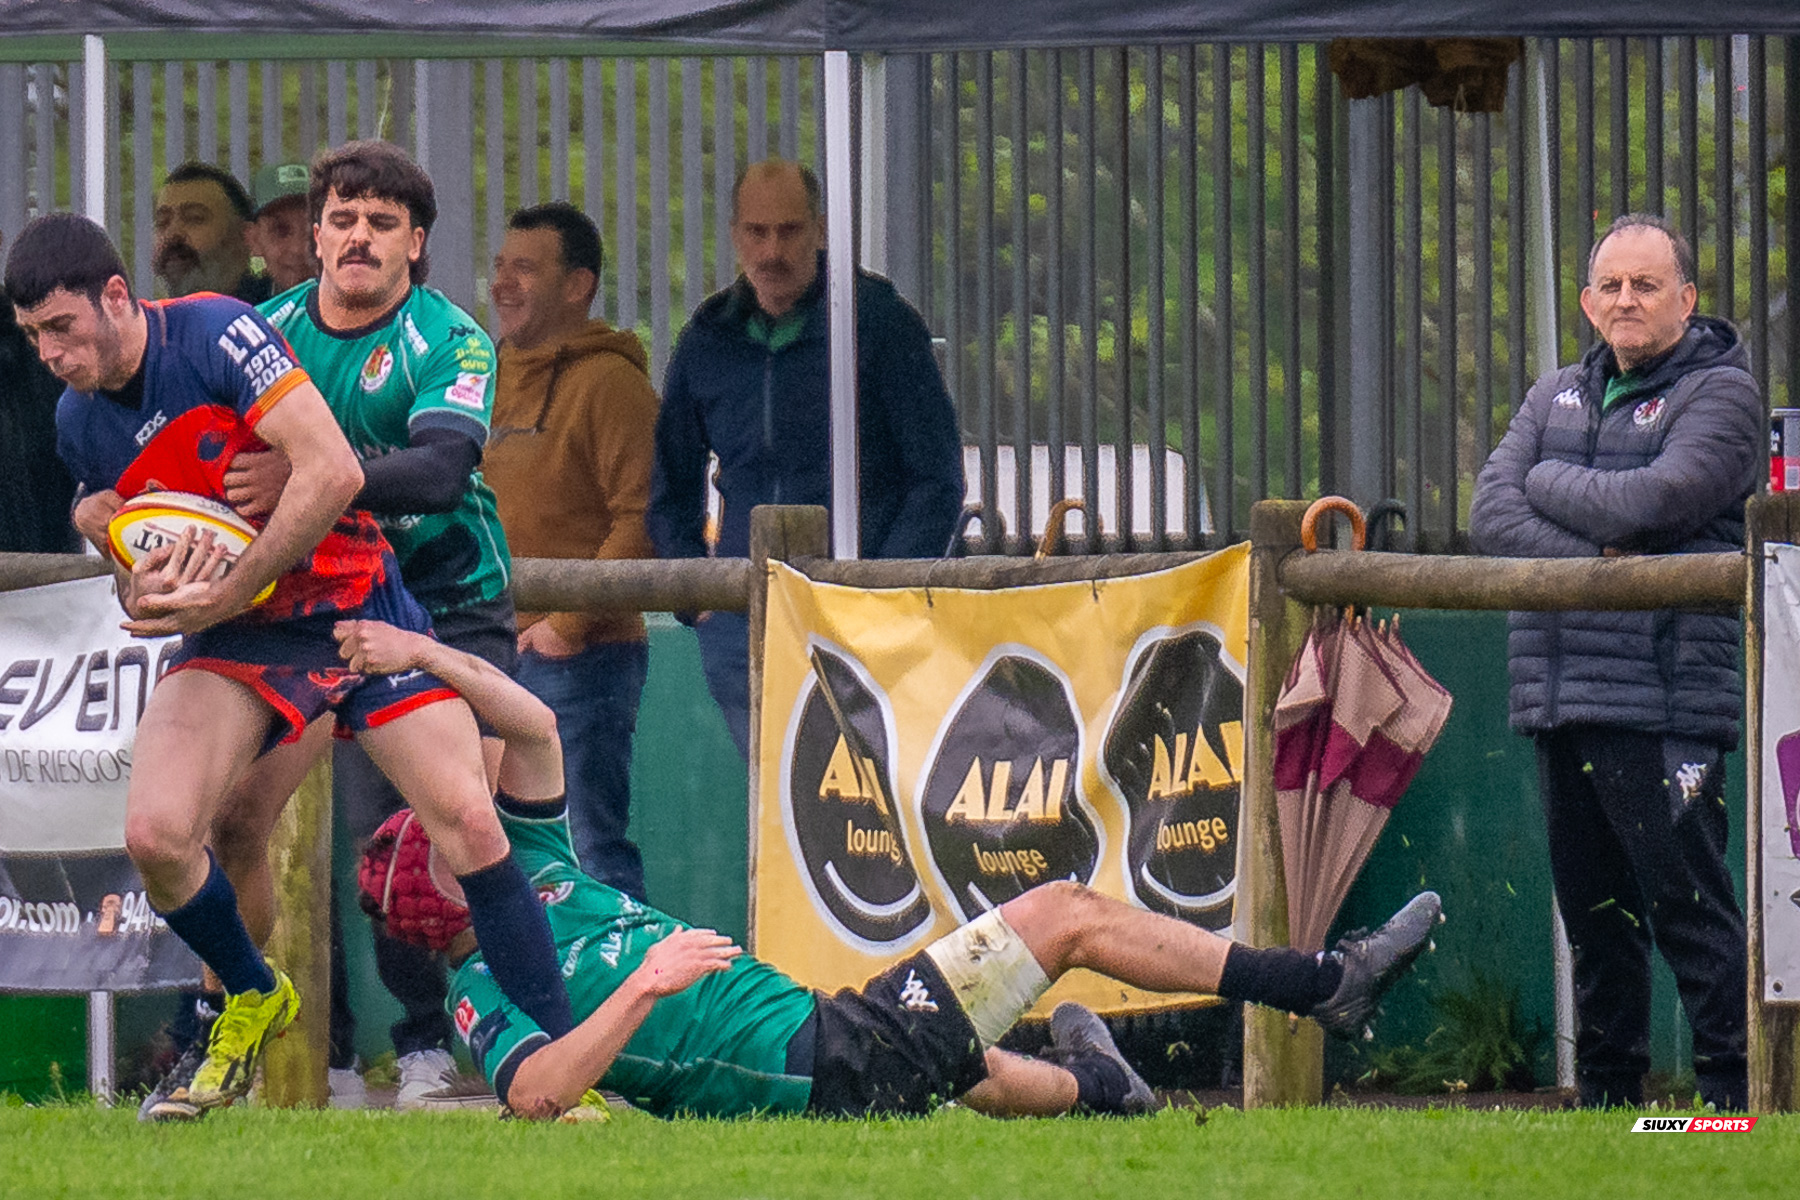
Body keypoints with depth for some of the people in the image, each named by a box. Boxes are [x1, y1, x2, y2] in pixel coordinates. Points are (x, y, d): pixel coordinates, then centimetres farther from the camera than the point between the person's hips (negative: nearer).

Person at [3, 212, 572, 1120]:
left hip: (353, 597, -4)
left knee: (468, 819, -17)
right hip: (234, 638, 4)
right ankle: (250, 1003, 12)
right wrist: (142, 593, -10)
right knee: (154, 833, -18)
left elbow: (334, 471, -24)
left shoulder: (214, 332, -17)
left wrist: (224, 593, -23)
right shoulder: (79, 424, 2)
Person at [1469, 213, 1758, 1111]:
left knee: (1685, 901, -11)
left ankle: (1735, 1088, -10)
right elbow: (1490, 513, 5)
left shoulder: (1720, 394, 0)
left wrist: (1547, 481, 1)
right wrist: (1597, 561, -10)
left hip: (1663, 699, -6)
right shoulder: (1558, 397, 18)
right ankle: (1604, 1093, 18)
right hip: (1560, 695, 6)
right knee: (1593, 910, 11)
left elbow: (1650, 501, -16)